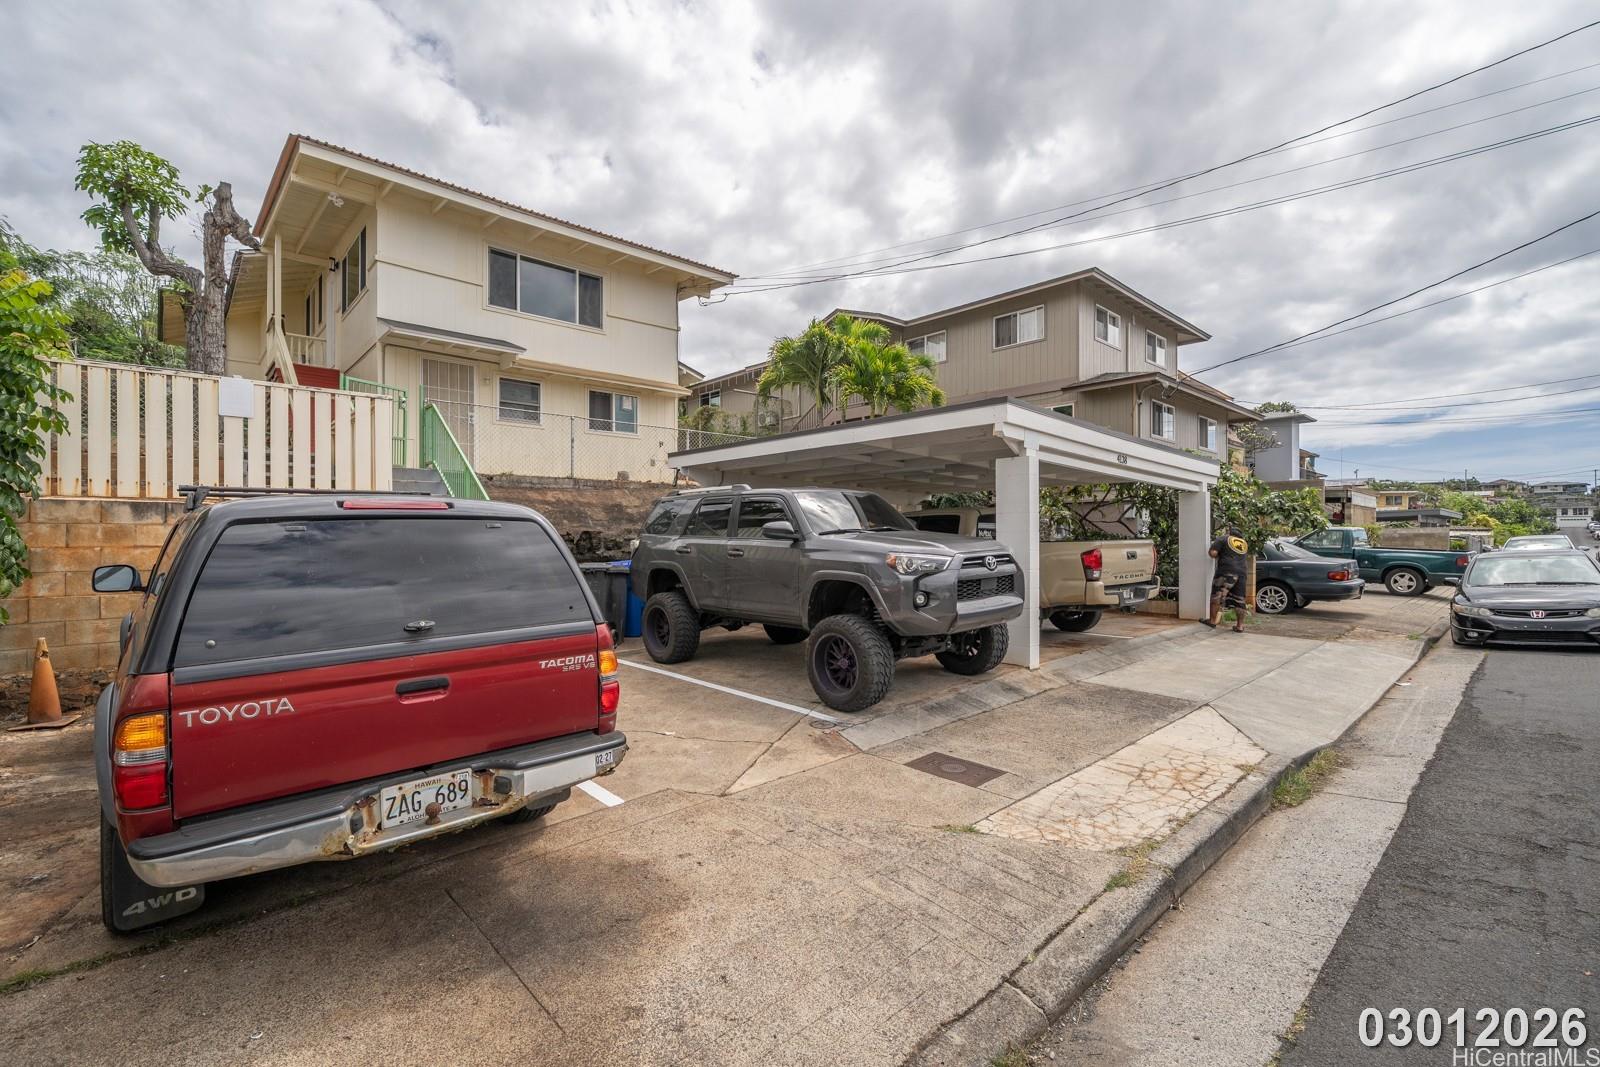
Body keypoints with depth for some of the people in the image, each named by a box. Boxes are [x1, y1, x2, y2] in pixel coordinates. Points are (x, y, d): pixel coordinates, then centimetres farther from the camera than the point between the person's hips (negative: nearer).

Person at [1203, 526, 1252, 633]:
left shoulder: (1222, 539, 3)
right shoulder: (1245, 543, 22)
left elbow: (1213, 553, -7)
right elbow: (1246, 559, 29)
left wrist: (1218, 557, 11)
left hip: (1226, 572, -6)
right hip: (1242, 573, 6)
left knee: (1217, 595, 1)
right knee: (1239, 600, 7)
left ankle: (1212, 621, 3)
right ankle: (1240, 626, 7)